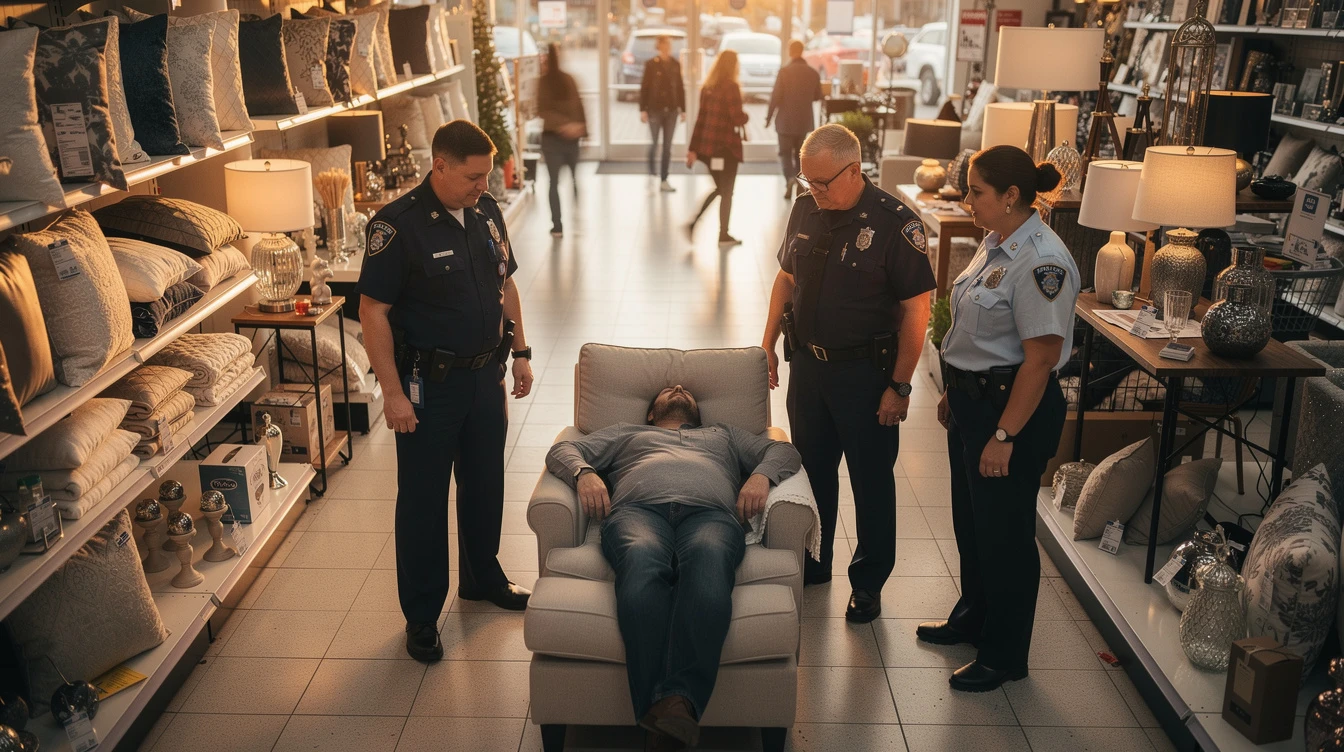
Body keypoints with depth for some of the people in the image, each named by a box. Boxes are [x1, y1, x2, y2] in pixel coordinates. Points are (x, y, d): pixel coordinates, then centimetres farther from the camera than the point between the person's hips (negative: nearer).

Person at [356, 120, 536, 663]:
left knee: (485, 483, 19)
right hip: (429, 385, -6)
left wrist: (520, 352, 12)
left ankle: (483, 578, 40)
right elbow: (373, 311, -18)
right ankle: (422, 616, 19)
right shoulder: (398, 225, -18)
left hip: (485, 374, 6)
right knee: (423, 500, 5)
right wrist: (393, 393, -20)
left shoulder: (486, 212, 3)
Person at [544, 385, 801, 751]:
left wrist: (761, 475, 6)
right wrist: (584, 473, 5)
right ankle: (658, 706, -54)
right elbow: (563, 451, 30)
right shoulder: (626, 433, 44)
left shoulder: (724, 434, 46)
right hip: (638, 508, 0)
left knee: (708, 559, -41)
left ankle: (680, 699, -58)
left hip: (710, 511, 0)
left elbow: (783, 450, 31)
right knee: (642, 561, -41)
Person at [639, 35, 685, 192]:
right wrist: (643, 109, -10)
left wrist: (683, 109, 6)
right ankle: (651, 173, 18)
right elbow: (644, 87, -5)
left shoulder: (676, 64, 6)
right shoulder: (651, 64, -4)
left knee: (667, 146, 4)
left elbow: (680, 87, 9)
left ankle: (664, 180, 9)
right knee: (654, 143, -1)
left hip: (671, 110, 3)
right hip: (655, 109, -3)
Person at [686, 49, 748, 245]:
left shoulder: (707, 87, 7)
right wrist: (745, 115, 6)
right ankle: (723, 234, 14)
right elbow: (738, 119, -17)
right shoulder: (731, 87, -13)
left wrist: (693, 148, 9)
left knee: (719, 188, 19)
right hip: (726, 146, -7)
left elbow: (700, 118, 8)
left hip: (708, 145, 7)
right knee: (727, 191, 6)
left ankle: (694, 223, 8)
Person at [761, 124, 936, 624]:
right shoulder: (805, 210, 1)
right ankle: (813, 562, 37)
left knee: (871, 481, 7)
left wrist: (900, 385, -16)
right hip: (807, 362, 6)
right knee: (812, 470, 18)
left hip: (864, 373, -5)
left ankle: (868, 583, 24)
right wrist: (768, 343, 12)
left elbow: (916, 308, -15)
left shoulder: (895, 223, -17)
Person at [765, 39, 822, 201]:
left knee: (785, 152, 3)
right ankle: (800, 184, 24)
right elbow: (817, 96, 9)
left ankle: (790, 178, -21)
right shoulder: (813, 73, -1)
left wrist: (769, 117, -4)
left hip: (785, 120, -4)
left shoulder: (785, 72, -14)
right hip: (804, 121, 4)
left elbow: (776, 97, -14)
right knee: (799, 153, 18)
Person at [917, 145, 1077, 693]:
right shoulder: (996, 244, 6)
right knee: (970, 521, 22)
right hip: (973, 401, 9)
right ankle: (972, 618, 43)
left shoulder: (1041, 262, -24)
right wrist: (953, 393, 19)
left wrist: (1005, 436, -23)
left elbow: (1040, 359, -24)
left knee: (1003, 533, 5)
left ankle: (1004, 656, 22)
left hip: (1013, 408, -9)